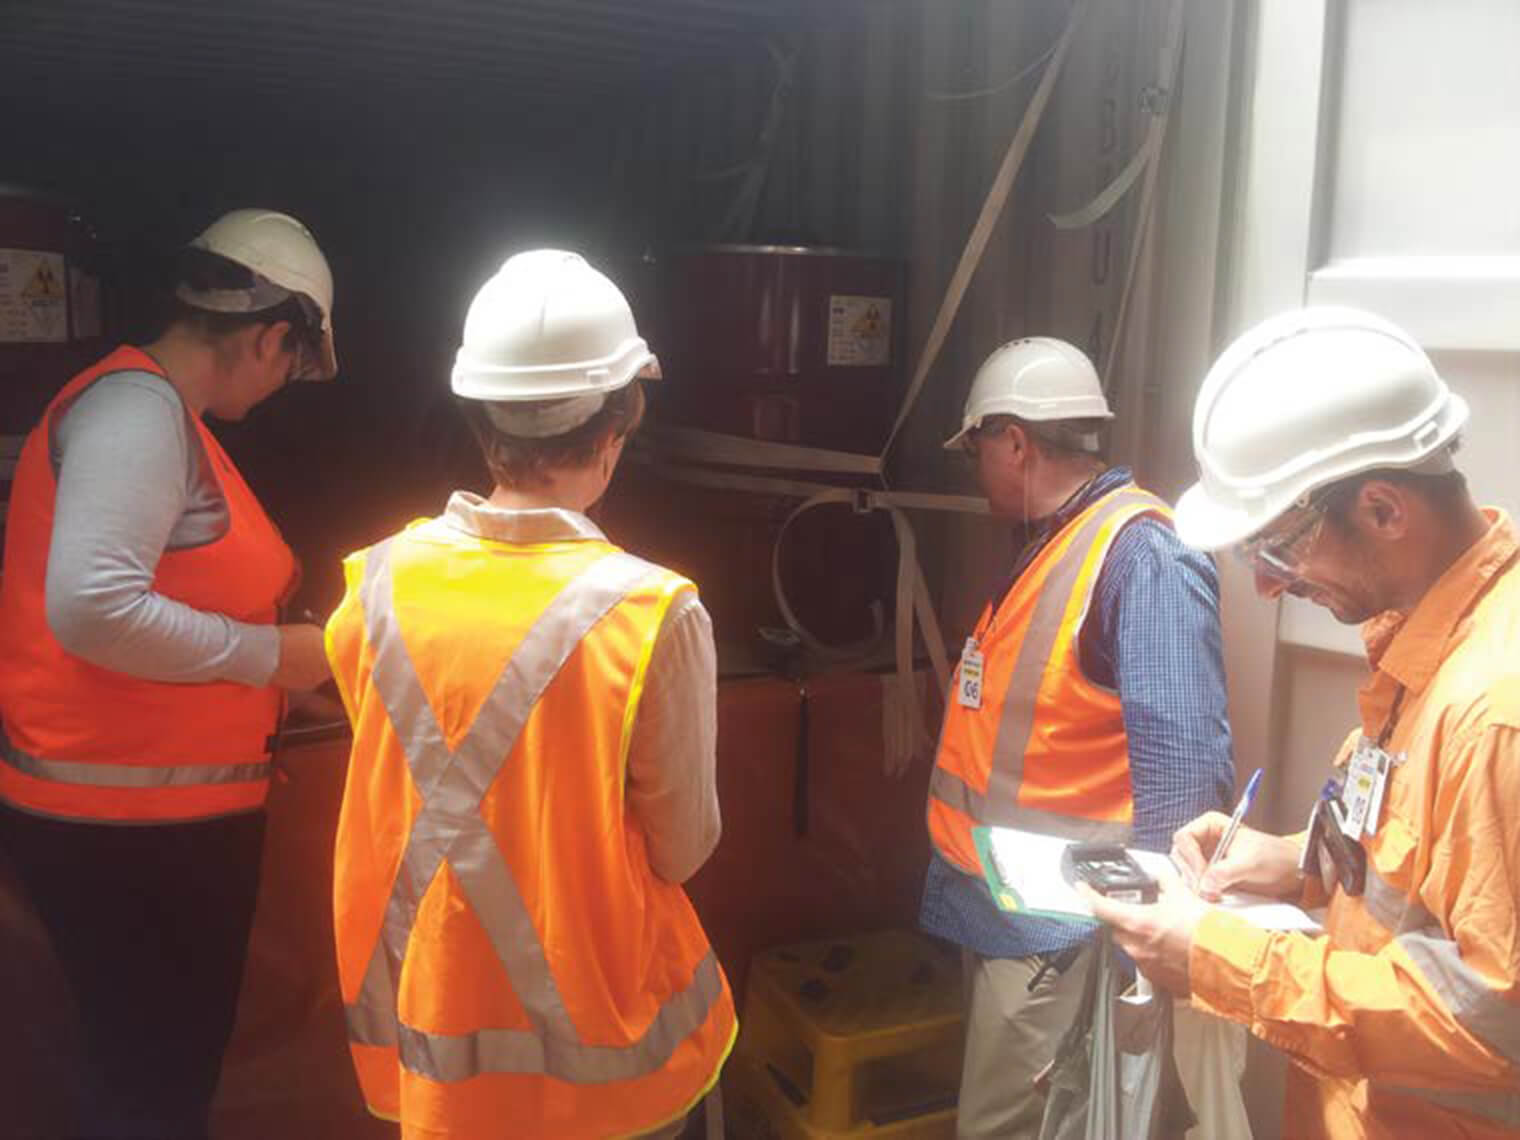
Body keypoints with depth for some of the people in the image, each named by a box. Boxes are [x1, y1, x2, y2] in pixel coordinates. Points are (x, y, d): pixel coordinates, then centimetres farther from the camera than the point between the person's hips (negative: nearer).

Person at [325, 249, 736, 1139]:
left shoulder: (379, 584, -12)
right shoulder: (653, 614, -23)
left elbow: (401, 787, 2)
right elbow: (683, 850, -11)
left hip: (426, 1020, 3)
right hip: (596, 1039, -3)